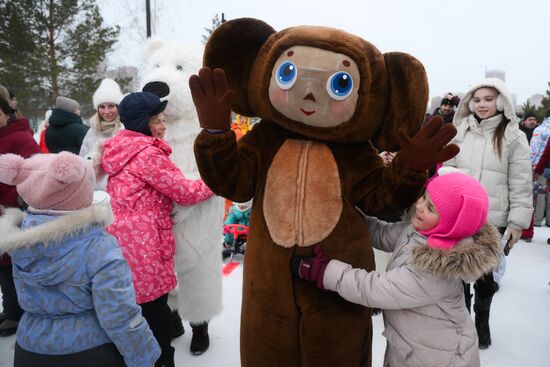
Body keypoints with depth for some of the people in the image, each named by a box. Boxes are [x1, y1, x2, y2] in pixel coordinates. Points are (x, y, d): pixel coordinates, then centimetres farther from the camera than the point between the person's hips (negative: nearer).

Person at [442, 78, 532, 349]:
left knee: (486, 274, 13)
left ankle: (481, 322, 35)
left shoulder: (514, 138, -4)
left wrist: (517, 221, -8)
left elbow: (521, 184, -5)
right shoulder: (460, 132, 4)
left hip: (494, 220, -2)